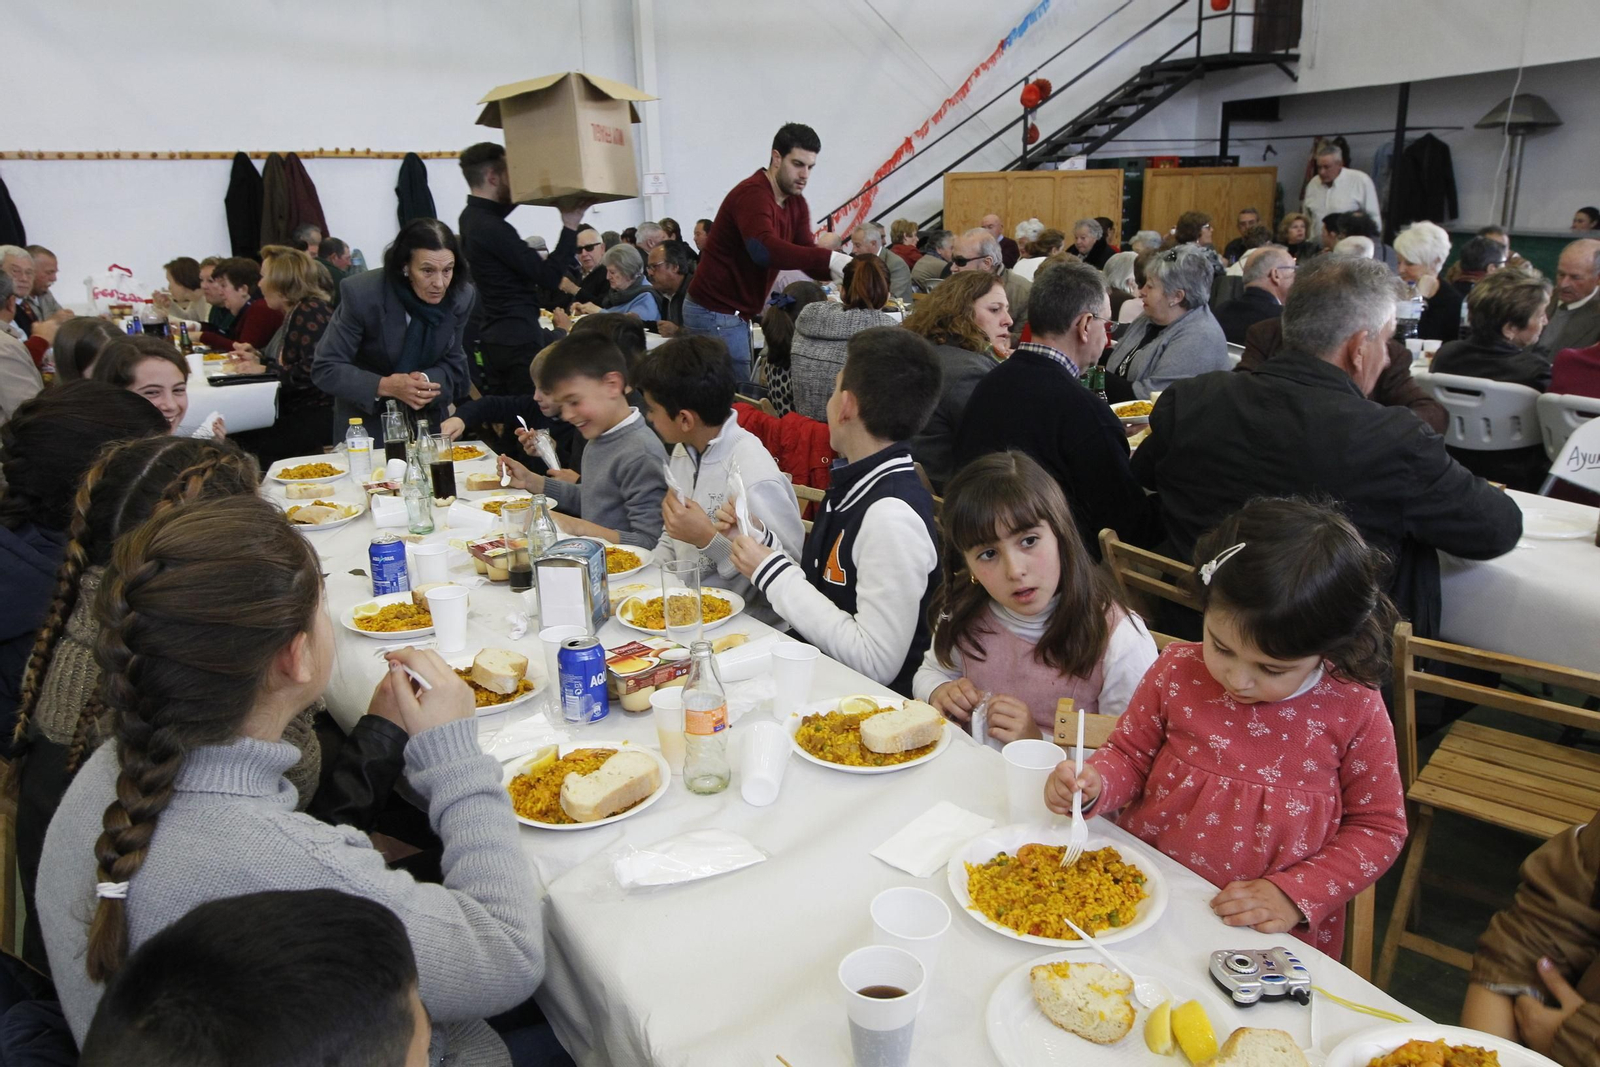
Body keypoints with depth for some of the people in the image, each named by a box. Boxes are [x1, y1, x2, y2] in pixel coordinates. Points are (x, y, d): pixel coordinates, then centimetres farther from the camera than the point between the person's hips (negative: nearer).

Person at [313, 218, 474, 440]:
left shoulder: (463, 296, -16)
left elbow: (452, 365, -4)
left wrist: (426, 381, -27)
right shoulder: (361, 294, -25)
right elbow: (324, 369, -19)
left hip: (428, 418, 3)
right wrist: (384, 386, -34)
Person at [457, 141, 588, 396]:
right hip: (518, 339, -10)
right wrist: (570, 227, -14)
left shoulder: (471, 216, 8)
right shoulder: (493, 228, -20)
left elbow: (501, 206, 31)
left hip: (494, 335, 10)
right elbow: (549, 277, -19)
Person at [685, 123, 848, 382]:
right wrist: (829, 258, -45)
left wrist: (836, 268, -22)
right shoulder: (752, 194, -20)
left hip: (739, 313, 9)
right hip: (715, 314, -9)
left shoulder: (796, 203, 8)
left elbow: (807, 257, 0)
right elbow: (764, 249, -39)